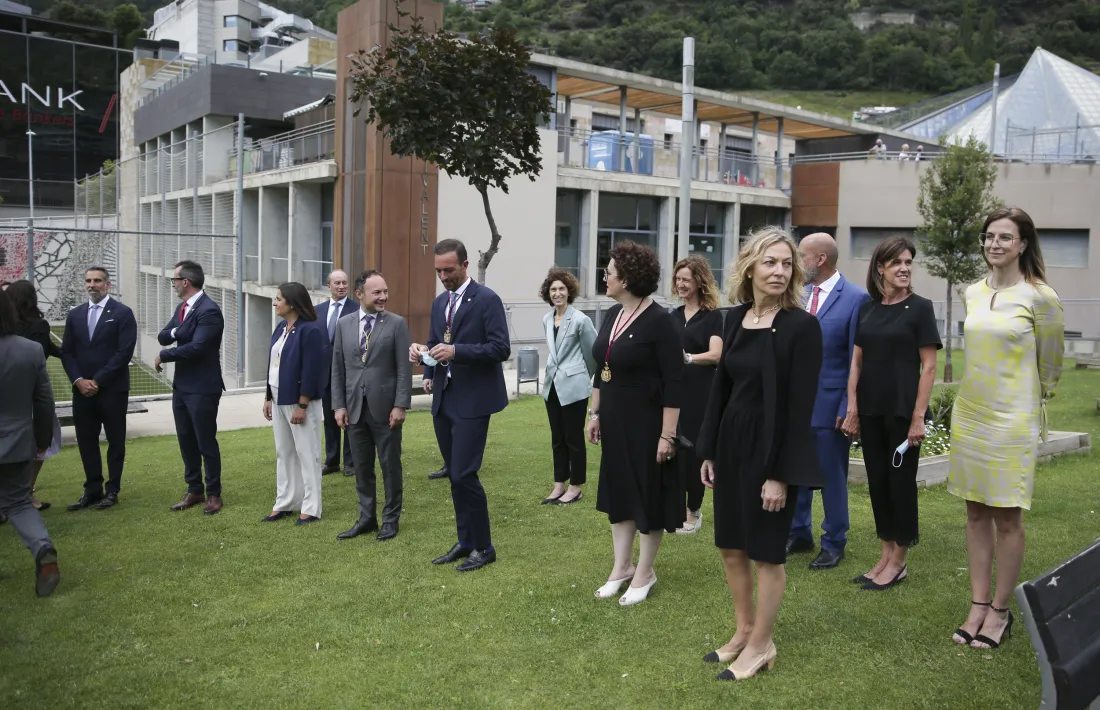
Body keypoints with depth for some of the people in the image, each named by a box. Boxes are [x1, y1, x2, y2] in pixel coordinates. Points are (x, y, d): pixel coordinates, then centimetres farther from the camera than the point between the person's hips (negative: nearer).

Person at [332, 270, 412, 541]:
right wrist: (339, 405, 2)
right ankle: (366, 518, 24)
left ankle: (390, 519, 18)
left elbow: (404, 369, -6)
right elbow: (338, 368, 8)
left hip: (385, 408, -3)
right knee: (362, 468, 12)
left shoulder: (397, 323, -4)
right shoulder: (344, 324, 6)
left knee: (390, 466, 6)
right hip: (355, 408, 3)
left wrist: (400, 405, -12)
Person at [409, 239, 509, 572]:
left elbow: (501, 348, -15)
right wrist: (423, 352, -3)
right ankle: (465, 542, 24)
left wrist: (456, 351, -24)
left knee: (464, 474, -9)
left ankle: (483, 547, 6)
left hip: (472, 401, -7)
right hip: (443, 399, 7)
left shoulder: (487, 300, -9)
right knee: (455, 475, 12)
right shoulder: (439, 302, 13)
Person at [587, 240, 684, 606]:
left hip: (647, 423, -8)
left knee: (648, 495, 6)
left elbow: (674, 383, -18)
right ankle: (621, 567, 28)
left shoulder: (659, 321, -17)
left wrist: (667, 435, -20)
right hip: (615, 422, 8)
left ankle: (644, 573, 21)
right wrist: (595, 413, 13)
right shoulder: (612, 315, 6)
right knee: (618, 491, 14)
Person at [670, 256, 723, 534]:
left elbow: (715, 354, -18)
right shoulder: (674, 316, 12)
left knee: (692, 449, 0)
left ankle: (694, 511, 14)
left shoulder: (712, 316, -5)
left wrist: (687, 357, -34)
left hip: (699, 392, -5)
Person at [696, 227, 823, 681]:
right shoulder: (736, 318, 4)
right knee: (730, 546, 15)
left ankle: (761, 645, 25)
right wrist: (709, 451, 9)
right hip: (731, 444, 6)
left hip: (773, 449, -6)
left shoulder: (801, 326, -14)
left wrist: (780, 474, -17)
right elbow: (721, 386, 9)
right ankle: (744, 631, 34)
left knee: (766, 550, 7)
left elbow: (800, 406, -15)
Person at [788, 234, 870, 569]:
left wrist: (848, 409, -12)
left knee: (832, 478, 8)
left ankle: (834, 544, 23)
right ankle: (799, 535, 30)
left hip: (829, 404, -5)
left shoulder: (856, 299, -11)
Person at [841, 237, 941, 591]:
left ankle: (899, 562, 17)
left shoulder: (920, 308, -5)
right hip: (870, 411, 5)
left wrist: (918, 417, -13)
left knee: (901, 482, 4)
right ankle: (886, 555, 23)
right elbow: (857, 362, 9)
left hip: (902, 411, -5)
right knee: (877, 481, 11)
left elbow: (929, 366, -7)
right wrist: (852, 409, 3)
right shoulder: (867, 309, 7)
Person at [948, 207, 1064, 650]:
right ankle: (978, 605, 19)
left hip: (1013, 420, -5)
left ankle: (1000, 611, 16)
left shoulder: (1040, 297, -10)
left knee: (1007, 517, 3)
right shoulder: (974, 294, 6)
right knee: (976, 513, 10)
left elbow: (1050, 362, 3)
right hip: (969, 414, 6)